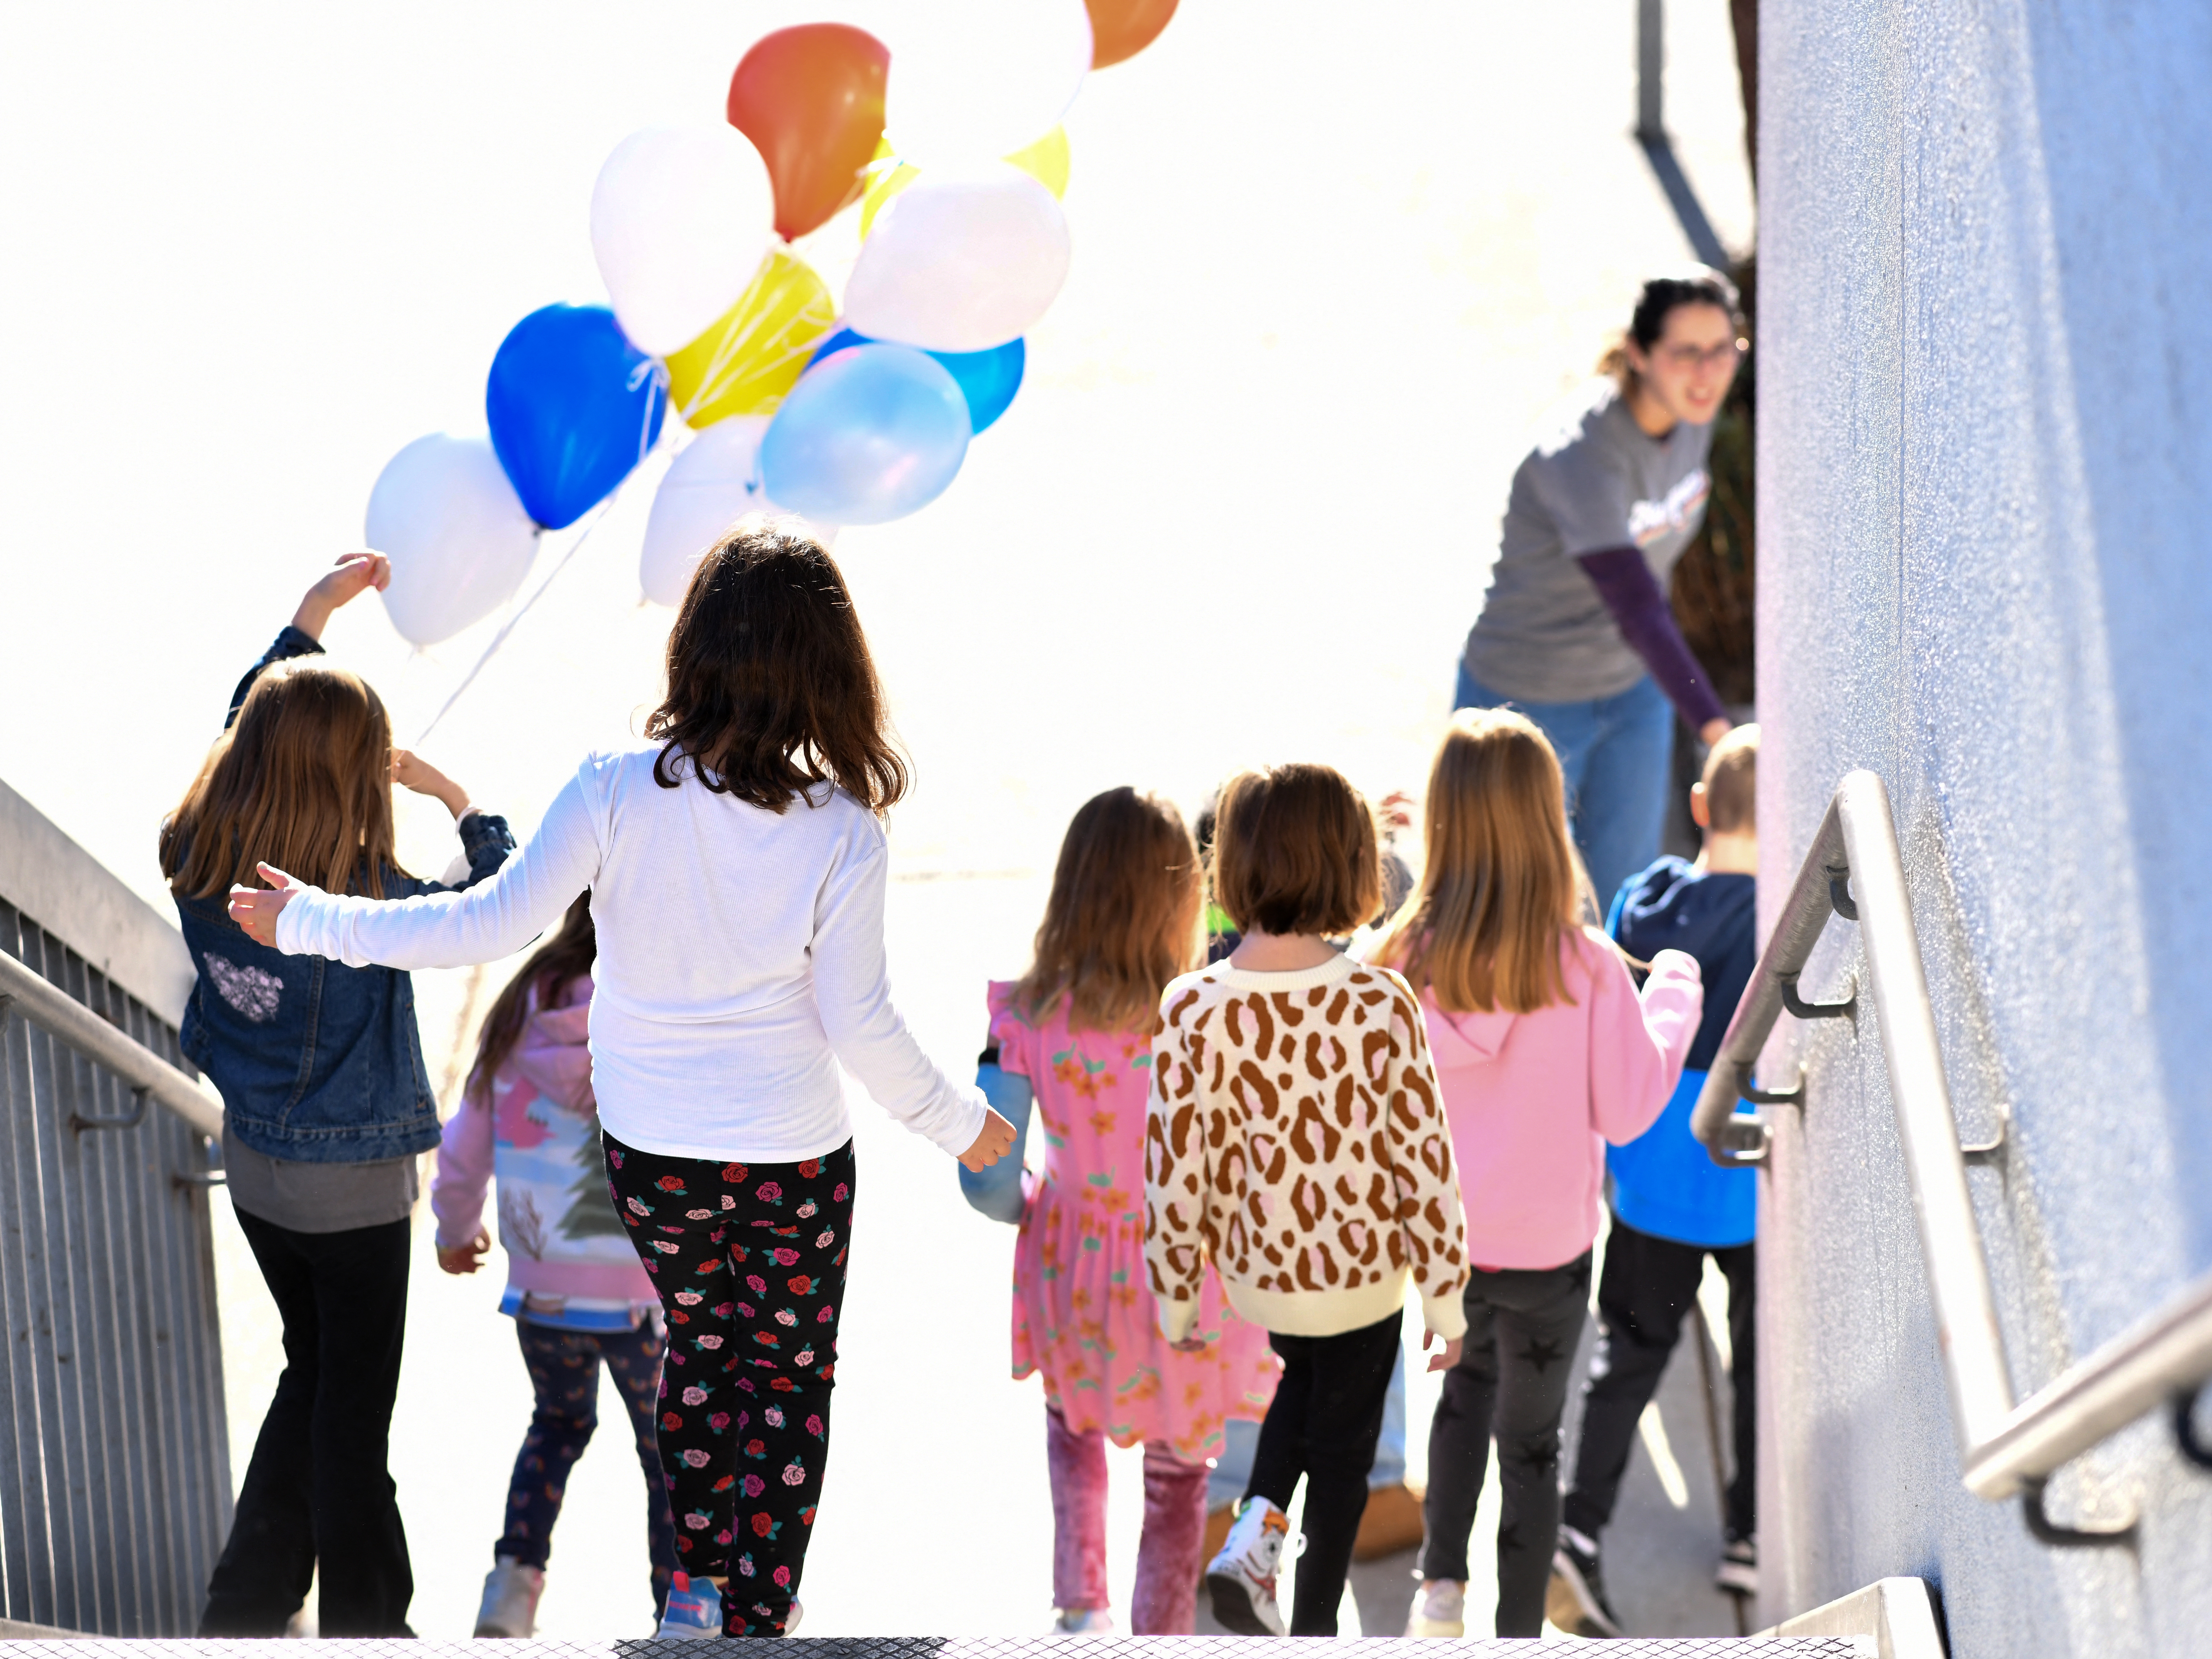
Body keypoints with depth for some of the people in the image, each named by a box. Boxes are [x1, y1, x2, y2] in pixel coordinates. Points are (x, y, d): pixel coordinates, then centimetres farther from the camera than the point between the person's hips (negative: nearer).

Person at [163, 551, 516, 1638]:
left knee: (312, 1376, 23)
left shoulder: (197, 861, -9)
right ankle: (362, 1624, 21)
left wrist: (309, 620, 12)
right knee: (354, 1406, 8)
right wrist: (456, 797, -7)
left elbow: (246, 730, 8)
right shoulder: (367, 899, -27)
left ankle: (248, 1605, 28)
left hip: (252, 1166, 6)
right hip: (352, 1181, -6)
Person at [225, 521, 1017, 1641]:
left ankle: (696, 1583, 30)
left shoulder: (617, 792, -18)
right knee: (791, 1379, 18)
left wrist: (312, 922, -7)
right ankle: (757, 1617, 22)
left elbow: (495, 923, -18)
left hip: (648, 1151, 2)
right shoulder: (842, 833, -19)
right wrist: (959, 1126, 0)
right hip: (793, 1159, -2)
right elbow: (859, 1024, -16)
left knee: (699, 1343, 27)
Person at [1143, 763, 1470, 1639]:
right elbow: (1423, 1160, -16)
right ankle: (1314, 1625, 31)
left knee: (1305, 1374, 33)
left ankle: (1256, 1535, 16)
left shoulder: (1191, 1009, -19)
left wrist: (1176, 1296, 3)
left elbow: (1175, 1171, -12)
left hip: (1252, 1272, 2)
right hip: (1364, 1271, -2)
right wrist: (1444, 1295, -2)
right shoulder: (1381, 1003, -23)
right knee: (1342, 1442, 20)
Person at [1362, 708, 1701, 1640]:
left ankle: (1440, 1580, 17)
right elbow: (1625, 1109, -11)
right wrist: (1675, 996, 2)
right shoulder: (1585, 968, -22)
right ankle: (1518, 1635, 26)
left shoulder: (1401, 960, -15)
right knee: (1529, 1439, 15)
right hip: (1544, 1248, -2)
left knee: (1466, 1383, 30)